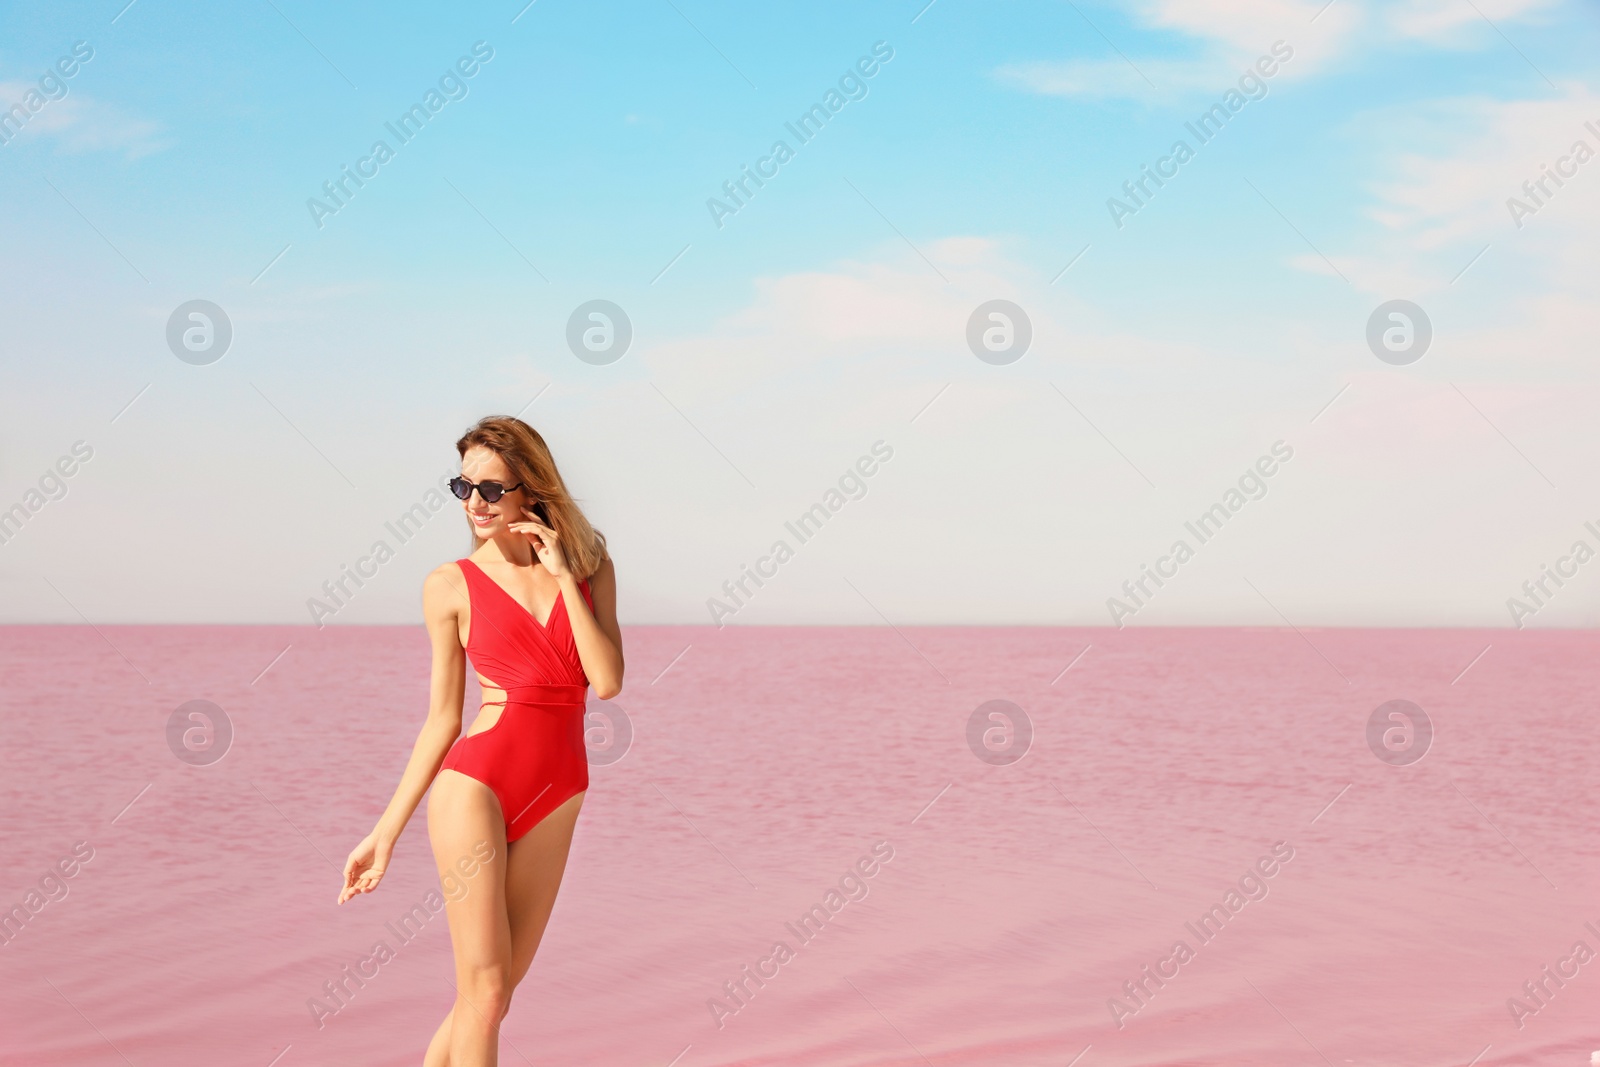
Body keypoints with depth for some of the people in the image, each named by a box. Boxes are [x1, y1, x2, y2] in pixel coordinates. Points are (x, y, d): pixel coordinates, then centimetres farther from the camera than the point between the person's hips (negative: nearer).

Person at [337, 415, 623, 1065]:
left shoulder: (589, 568, 6)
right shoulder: (453, 585, 1)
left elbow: (607, 681, -7)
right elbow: (443, 718, 4)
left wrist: (563, 576, -8)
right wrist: (386, 831, 2)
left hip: (555, 800, 3)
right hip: (475, 783, -3)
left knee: (493, 996, 7)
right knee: (484, 992, -6)